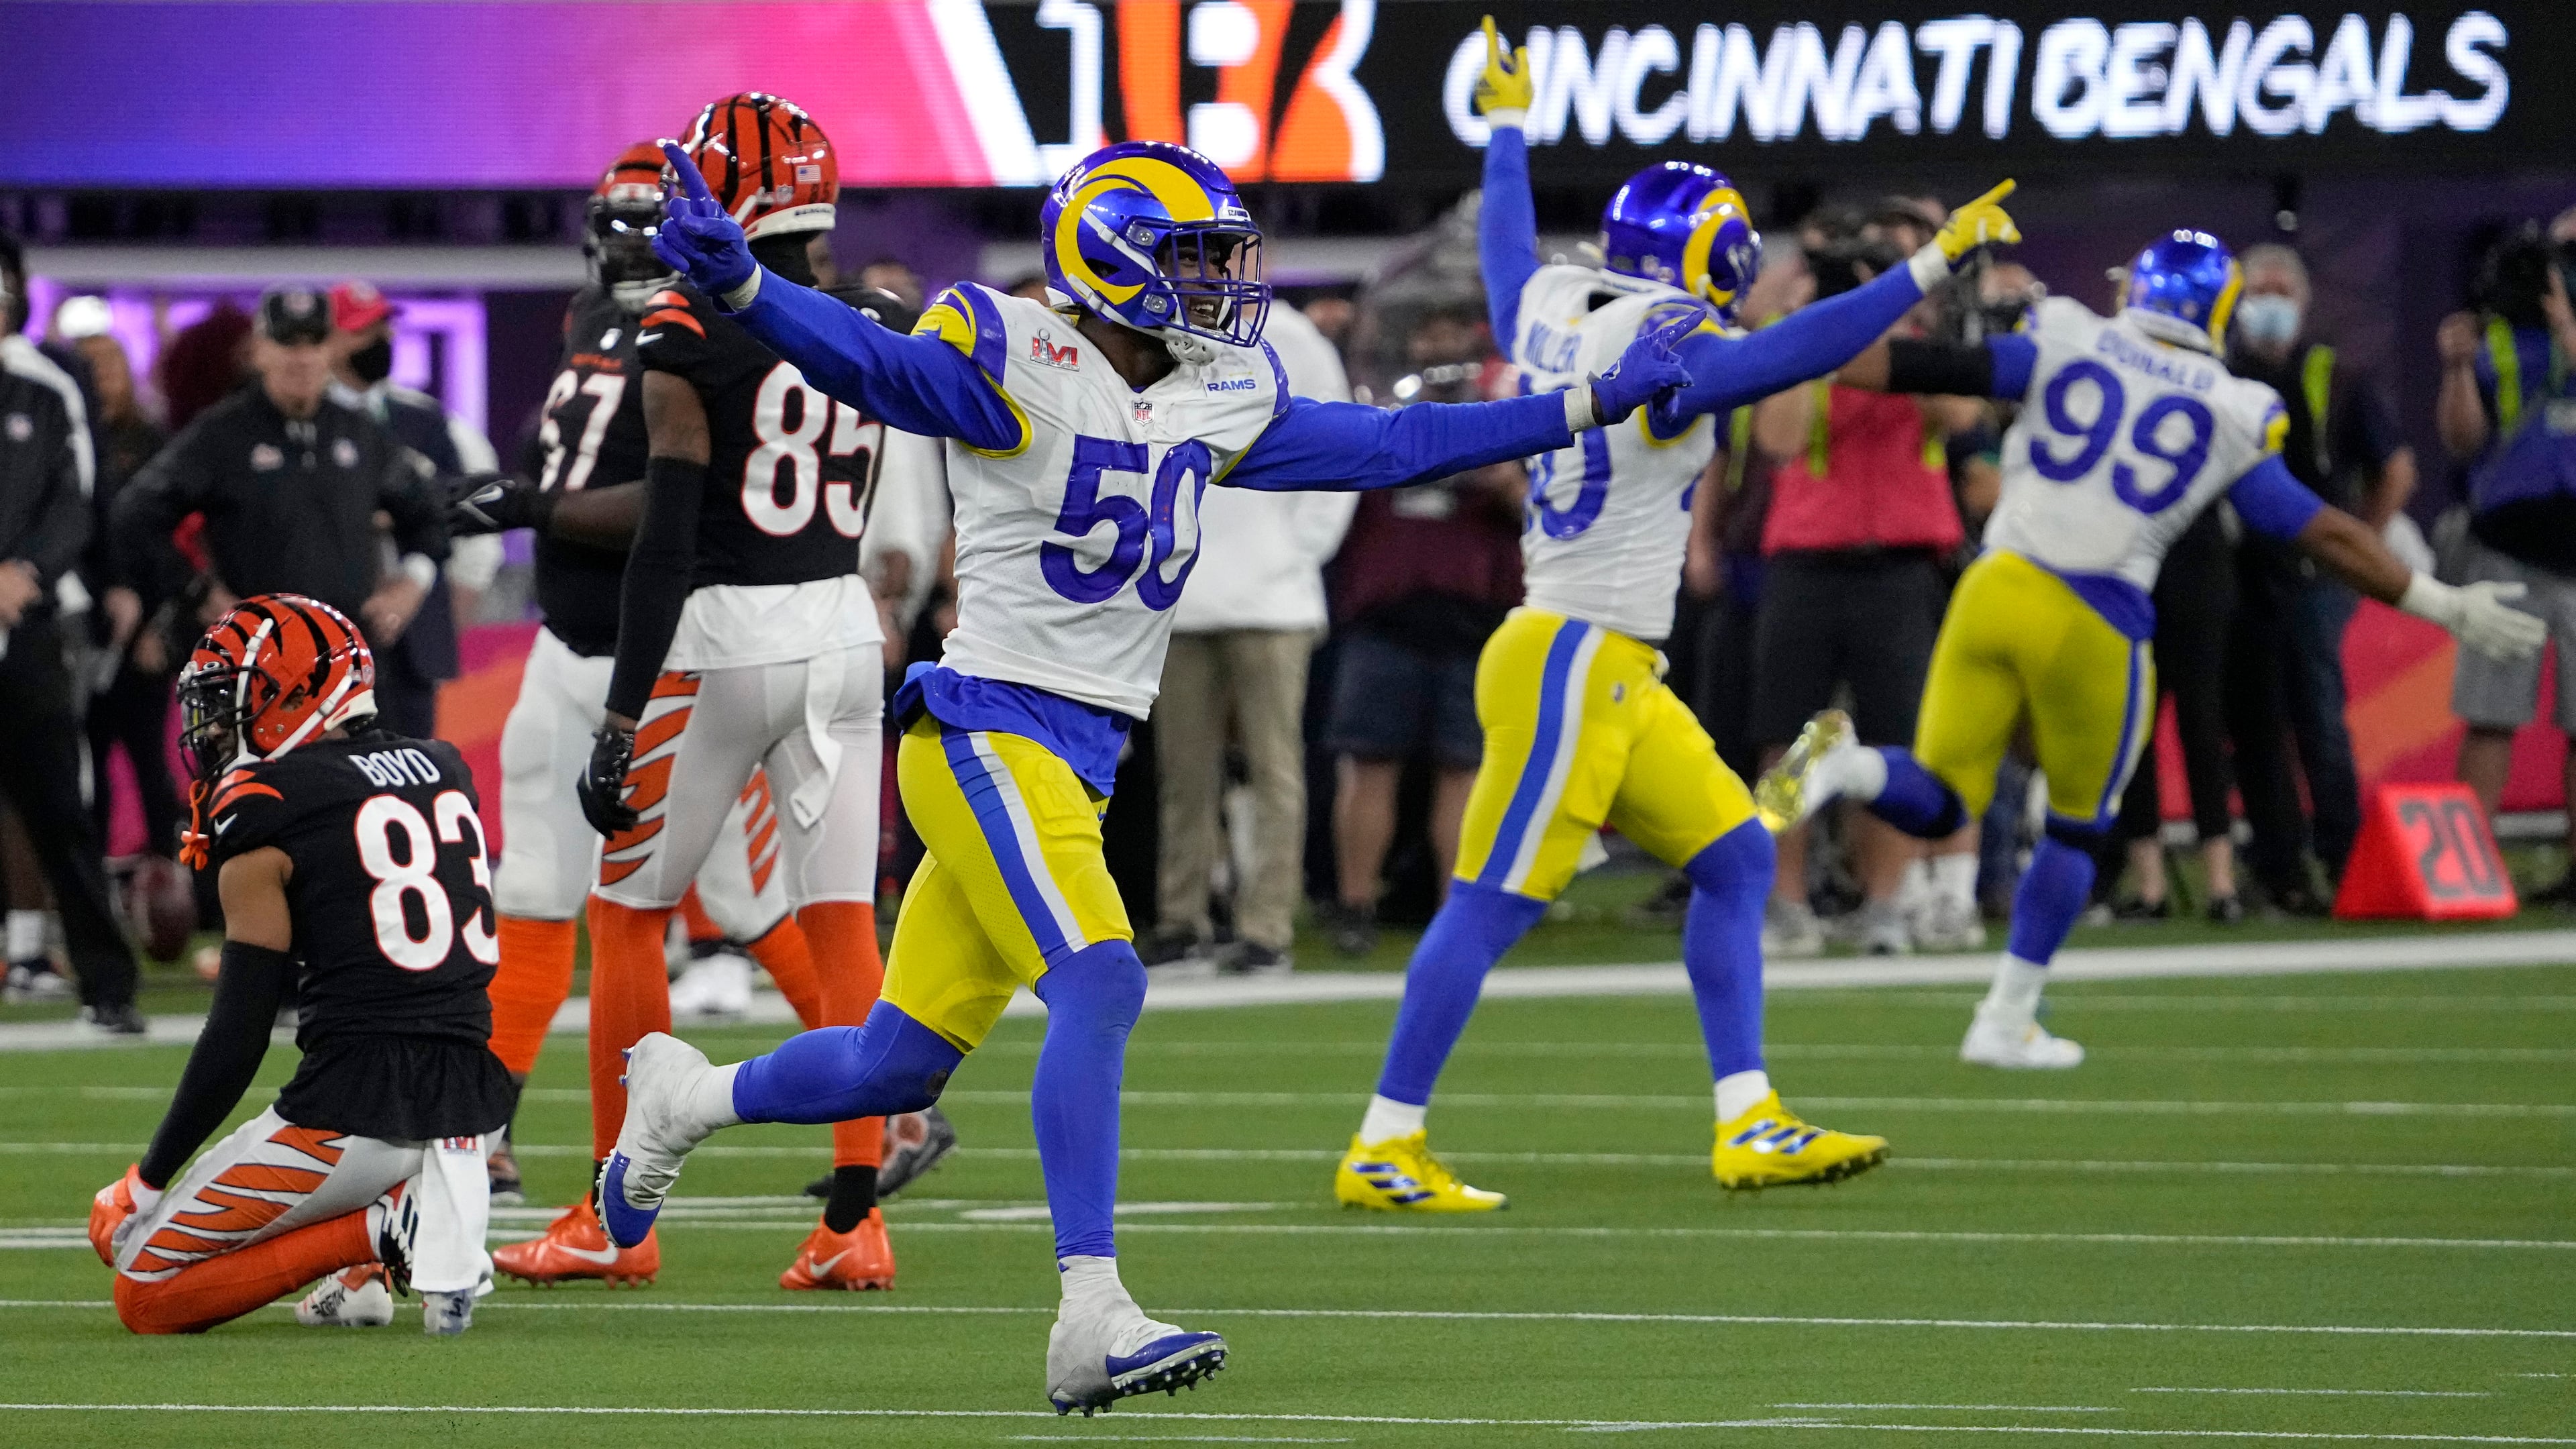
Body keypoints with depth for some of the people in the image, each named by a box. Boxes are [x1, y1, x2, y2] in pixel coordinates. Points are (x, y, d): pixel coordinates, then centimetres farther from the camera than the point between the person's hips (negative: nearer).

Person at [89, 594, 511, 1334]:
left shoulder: (268, 816, -8)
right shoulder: (445, 771, 12)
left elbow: (236, 1039, -8)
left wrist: (148, 1182, 2)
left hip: (355, 1115, -7)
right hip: (469, 1104, 7)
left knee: (146, 1293, 5)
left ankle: (384, 1227, -9)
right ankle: (441, 1213, 8)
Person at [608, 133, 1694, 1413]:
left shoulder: (1217, 398, 12)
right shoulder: (1020, 370, -11)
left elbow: (1385, 446, 20)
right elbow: (869, 361, -26)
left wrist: (1590, 407, 21)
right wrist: (734, 281, -46)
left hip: (1082, 761, 8)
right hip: (991, 731, -8)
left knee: (901, 1066, 12)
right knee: (1098, 983, -23)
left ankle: (685, 1099, 38)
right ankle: (1091, 1321, -25)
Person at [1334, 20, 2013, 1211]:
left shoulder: (1550, 311, 8)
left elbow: (1507, 246, 28)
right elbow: (1792, 352, -25)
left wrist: (1508, 128, 45)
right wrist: (1931, 265, -24)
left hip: (1613, 672, 10)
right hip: (1572, 663, -10)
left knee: (1734, 857, 11)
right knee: (1494, 901, -6)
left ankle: (1750, 1124, 11)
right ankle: (1383, 1150, -3)